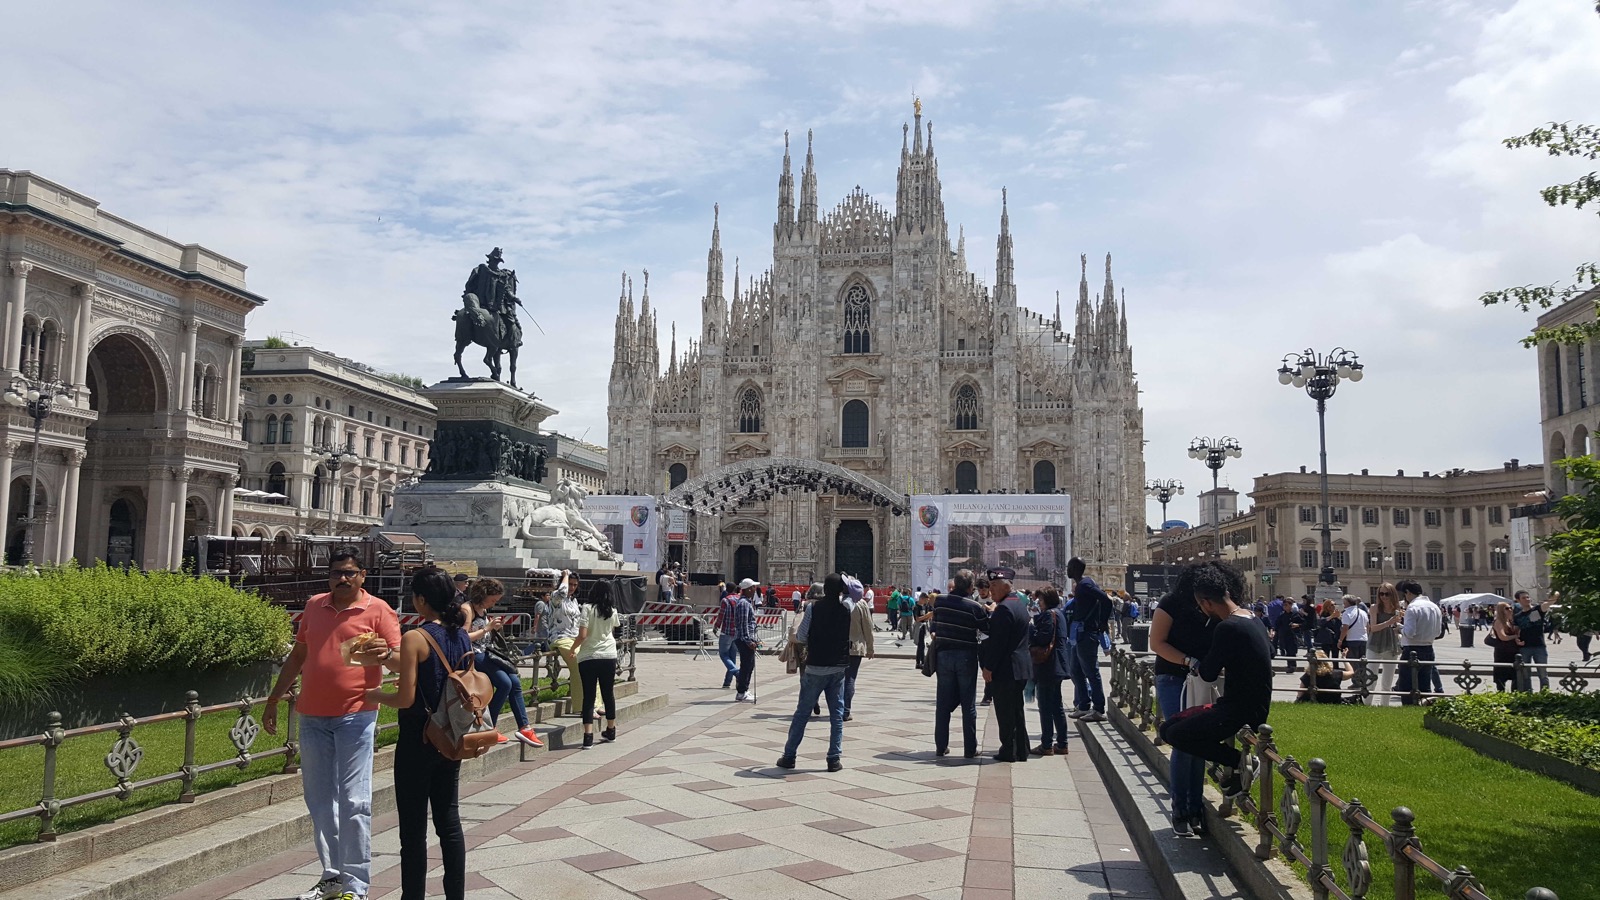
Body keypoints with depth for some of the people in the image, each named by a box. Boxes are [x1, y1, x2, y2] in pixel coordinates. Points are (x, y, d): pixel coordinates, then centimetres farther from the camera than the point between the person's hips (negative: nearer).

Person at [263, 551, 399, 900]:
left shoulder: (378, 610, -4)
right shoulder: (314, 606, 11)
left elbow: (400, 659, -8)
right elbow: (298, 655, 20)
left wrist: (384, 655, -30)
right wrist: (273, 699, 20)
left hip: (355, 717, -5)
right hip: (312, 715, 5)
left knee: (353, 802, -5)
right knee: (320, 801, 11)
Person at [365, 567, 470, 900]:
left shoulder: (415, 638, -16)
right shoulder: (462, 636, 3)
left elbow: (406, 698, -18)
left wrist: (376, 695, 2)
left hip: (418, 742, -6)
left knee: (413, 830, 4)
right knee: (449, 821, 14)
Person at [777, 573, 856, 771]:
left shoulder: (813, 608, -9)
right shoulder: (847, 608, -1)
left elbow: (801, 637, -6)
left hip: (816, 667, -2)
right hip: (839, 667, 2)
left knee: (802, 712, 6)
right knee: (837, 714, 7)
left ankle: (789, 756, 11)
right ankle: (834, 759, 5)